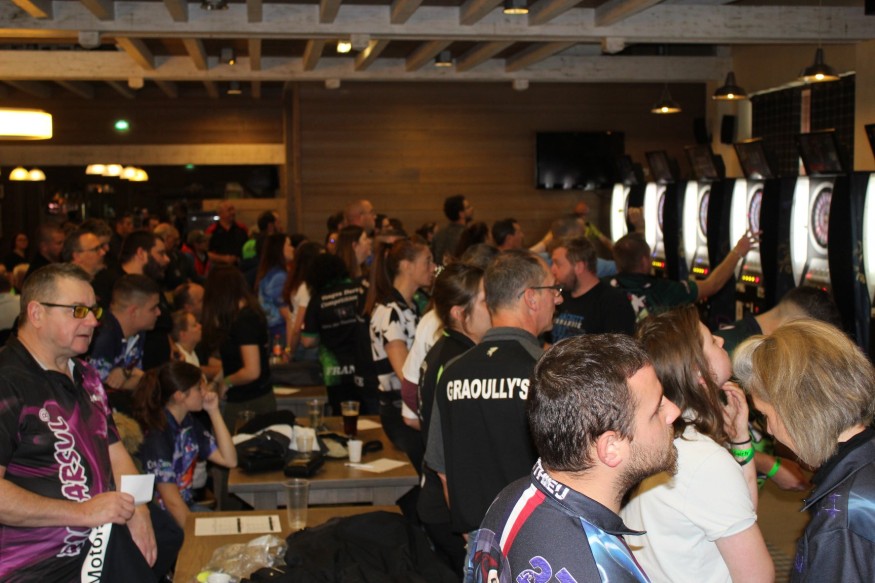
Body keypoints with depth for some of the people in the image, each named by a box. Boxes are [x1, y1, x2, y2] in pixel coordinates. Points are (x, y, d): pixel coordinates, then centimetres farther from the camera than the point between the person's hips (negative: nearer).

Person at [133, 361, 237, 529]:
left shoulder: (189, 423, 6)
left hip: (186, 507, 8)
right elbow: (171, 501, -20)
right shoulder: (156, 435, -20)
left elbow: (229, 460, 5)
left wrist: (214, 411, 1)